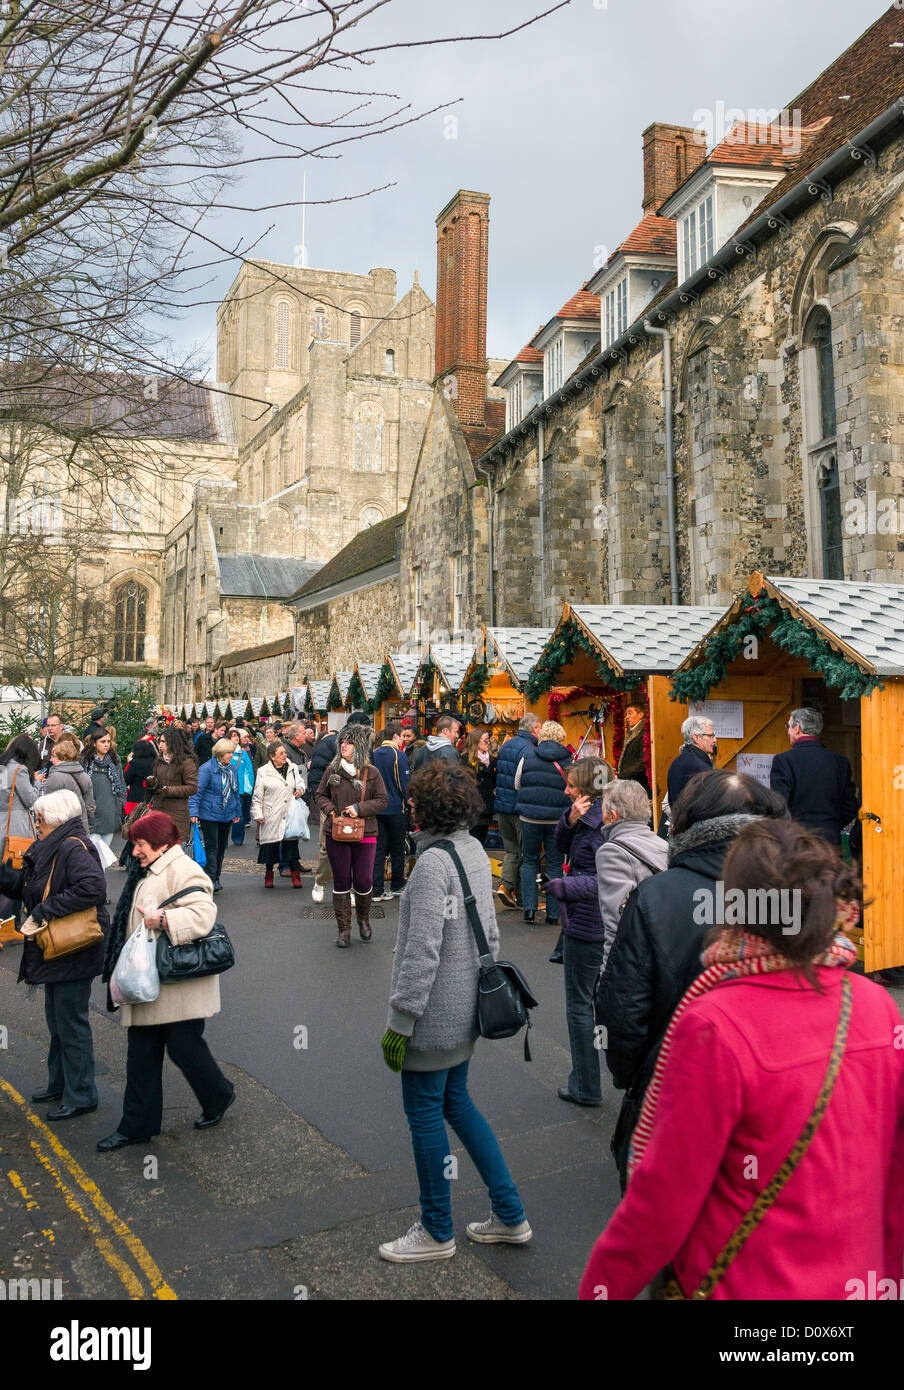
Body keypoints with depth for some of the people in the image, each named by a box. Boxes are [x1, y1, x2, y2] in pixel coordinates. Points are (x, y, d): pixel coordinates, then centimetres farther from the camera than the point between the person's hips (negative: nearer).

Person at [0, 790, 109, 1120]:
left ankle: (81, 1096, 15)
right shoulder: (49, 848, 10)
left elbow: (93, 888, -35)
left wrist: (44, 911, -28)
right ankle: (60, 1084, 38)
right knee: (57, 1020, 22)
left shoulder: (74, 848, -21)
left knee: (72, 1024, 2)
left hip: (74, 954, -10)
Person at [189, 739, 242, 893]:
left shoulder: (231, 769, 9)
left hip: (226, 815, 7)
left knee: (221, 847, 11)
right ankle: (211, 880, -7)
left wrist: (237, 811, 21)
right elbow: (197, 791, -13)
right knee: (212, 848, -8)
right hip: (209, 815, -6)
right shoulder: (207, 768, -12)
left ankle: (216, 878, 20)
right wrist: (193, 812, -19)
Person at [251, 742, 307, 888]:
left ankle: (295, 876, 9)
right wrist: (258, 814, -3)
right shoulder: (263, 772, 0)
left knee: (292, 845, 0)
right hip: (271, 818, -2)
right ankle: (268, 876, 22)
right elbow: (257, 796, 2)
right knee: (271, 846, 5)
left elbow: (300, 781, 24)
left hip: (290, 815, 2)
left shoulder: (293, 768, 8)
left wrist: (300, 789, 0)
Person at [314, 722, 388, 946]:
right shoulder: (332, 770, 3)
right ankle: (344, 930, 16)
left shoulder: (371, 772, -2)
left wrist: (360, 808, -12)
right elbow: (321, 795, 13)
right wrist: (330, 809, -6)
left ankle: (363, 919, 29)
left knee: (364, 881, 0)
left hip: (364, 835, -1)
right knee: (341, 881, 6)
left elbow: (383, 800, 1)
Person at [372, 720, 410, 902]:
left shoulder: (373, 754, 4)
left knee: (379, 849, 5)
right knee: (397, 849, 10)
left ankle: (377, 891, 3)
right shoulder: (399, 755, -12)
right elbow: (404, 782, -13)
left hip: (377, 808, 4)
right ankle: (397, 887, 21)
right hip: (396, 808, -4)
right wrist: (409, 800, 3)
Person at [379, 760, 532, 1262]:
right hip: (466, 1007, 9)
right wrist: (487, 986, 22)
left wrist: (399, 1021, -19)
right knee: (456, 1102, 21)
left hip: (434, 1014, -9)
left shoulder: (433, 862, -23)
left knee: (425, 1115, 8)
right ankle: (510, 1215, 29)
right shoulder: (475, 852, 5)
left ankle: (436, 1232, 26)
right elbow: (489, 931, 13)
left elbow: (422, 952, -25)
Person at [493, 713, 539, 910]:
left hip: (502, 805, 7)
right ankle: (522, 895, 9)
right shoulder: (529, 750, -17)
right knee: (525, 851, 4)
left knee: (511, 849, 15)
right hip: (520, 807, -7)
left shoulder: (505, 746, 10)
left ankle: (505, 885, -1)